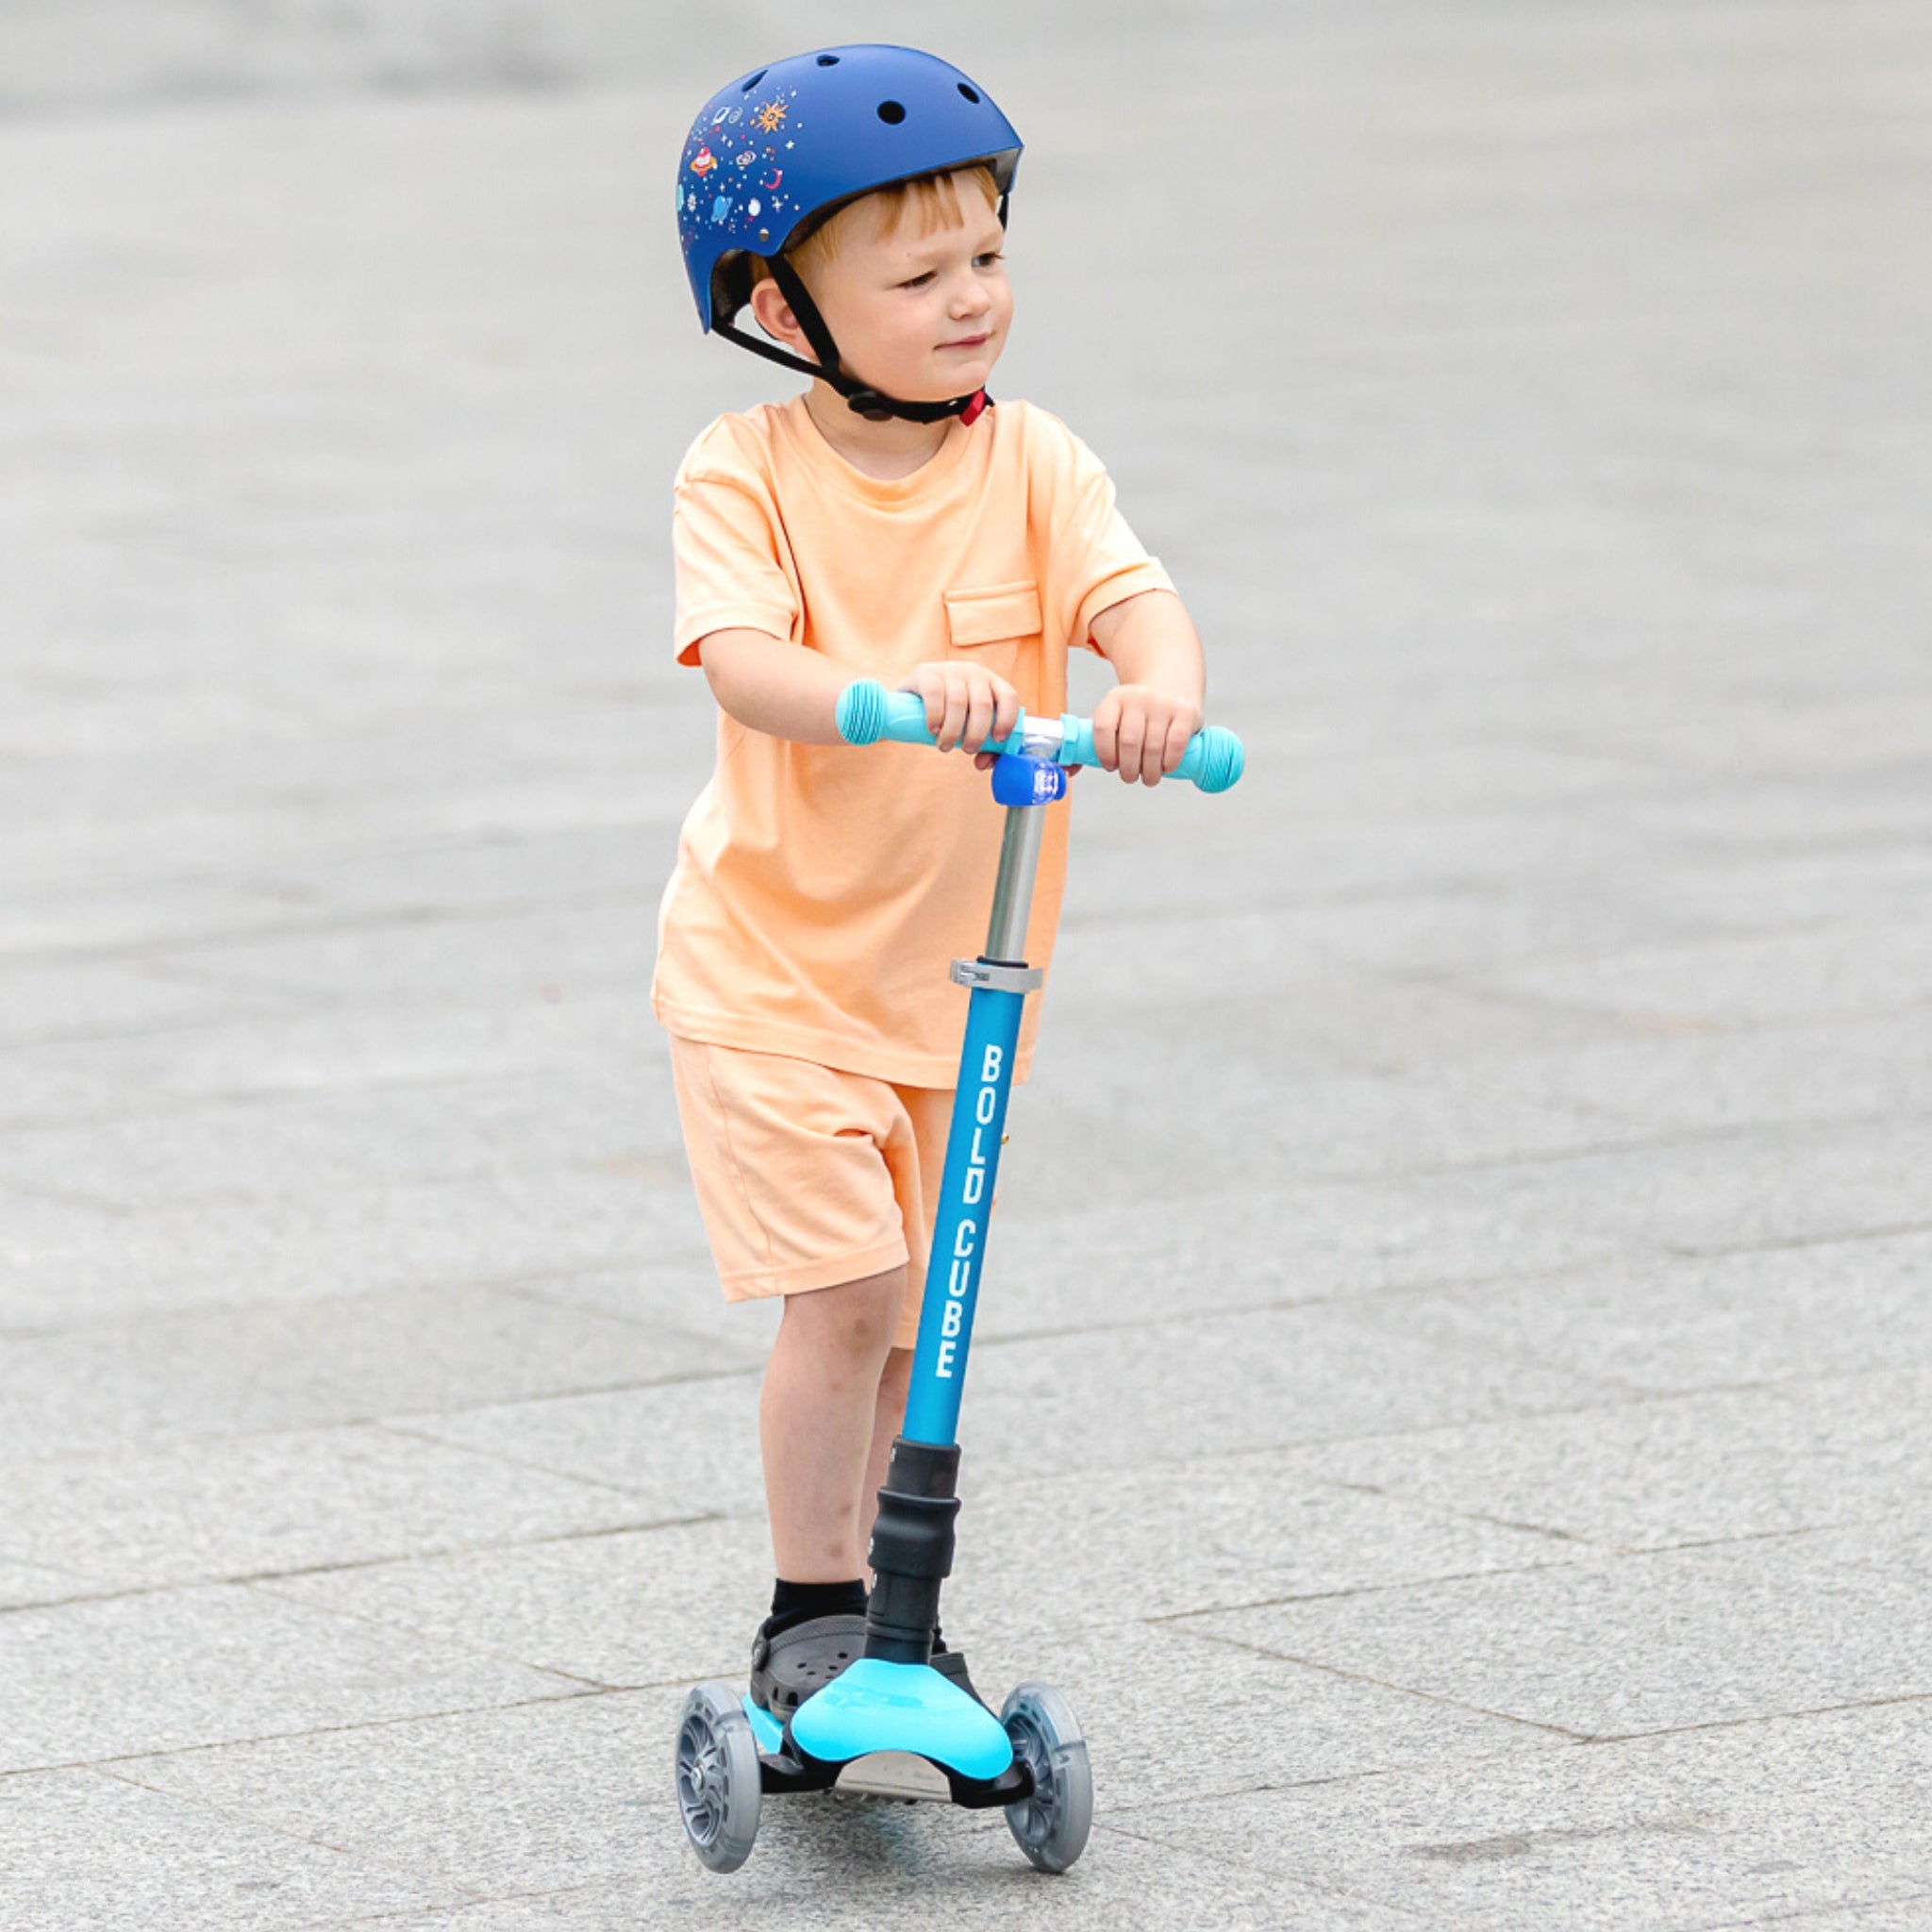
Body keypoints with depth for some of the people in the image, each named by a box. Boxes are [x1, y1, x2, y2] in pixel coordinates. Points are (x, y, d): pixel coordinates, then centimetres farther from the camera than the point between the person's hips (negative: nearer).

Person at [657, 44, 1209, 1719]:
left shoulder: (1031, 465, -6)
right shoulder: (747, 476, -14)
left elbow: (1135, 598, -21)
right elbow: (739, 659, -29)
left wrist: (1158, 690, -45)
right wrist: (892, 692, -49)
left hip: (958, 970, 4)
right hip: (775, 964, -4)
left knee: (921, 1322, 12)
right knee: (846, 1294, -14)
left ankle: (888, 1600, 30)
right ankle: (813, 1615, 2)